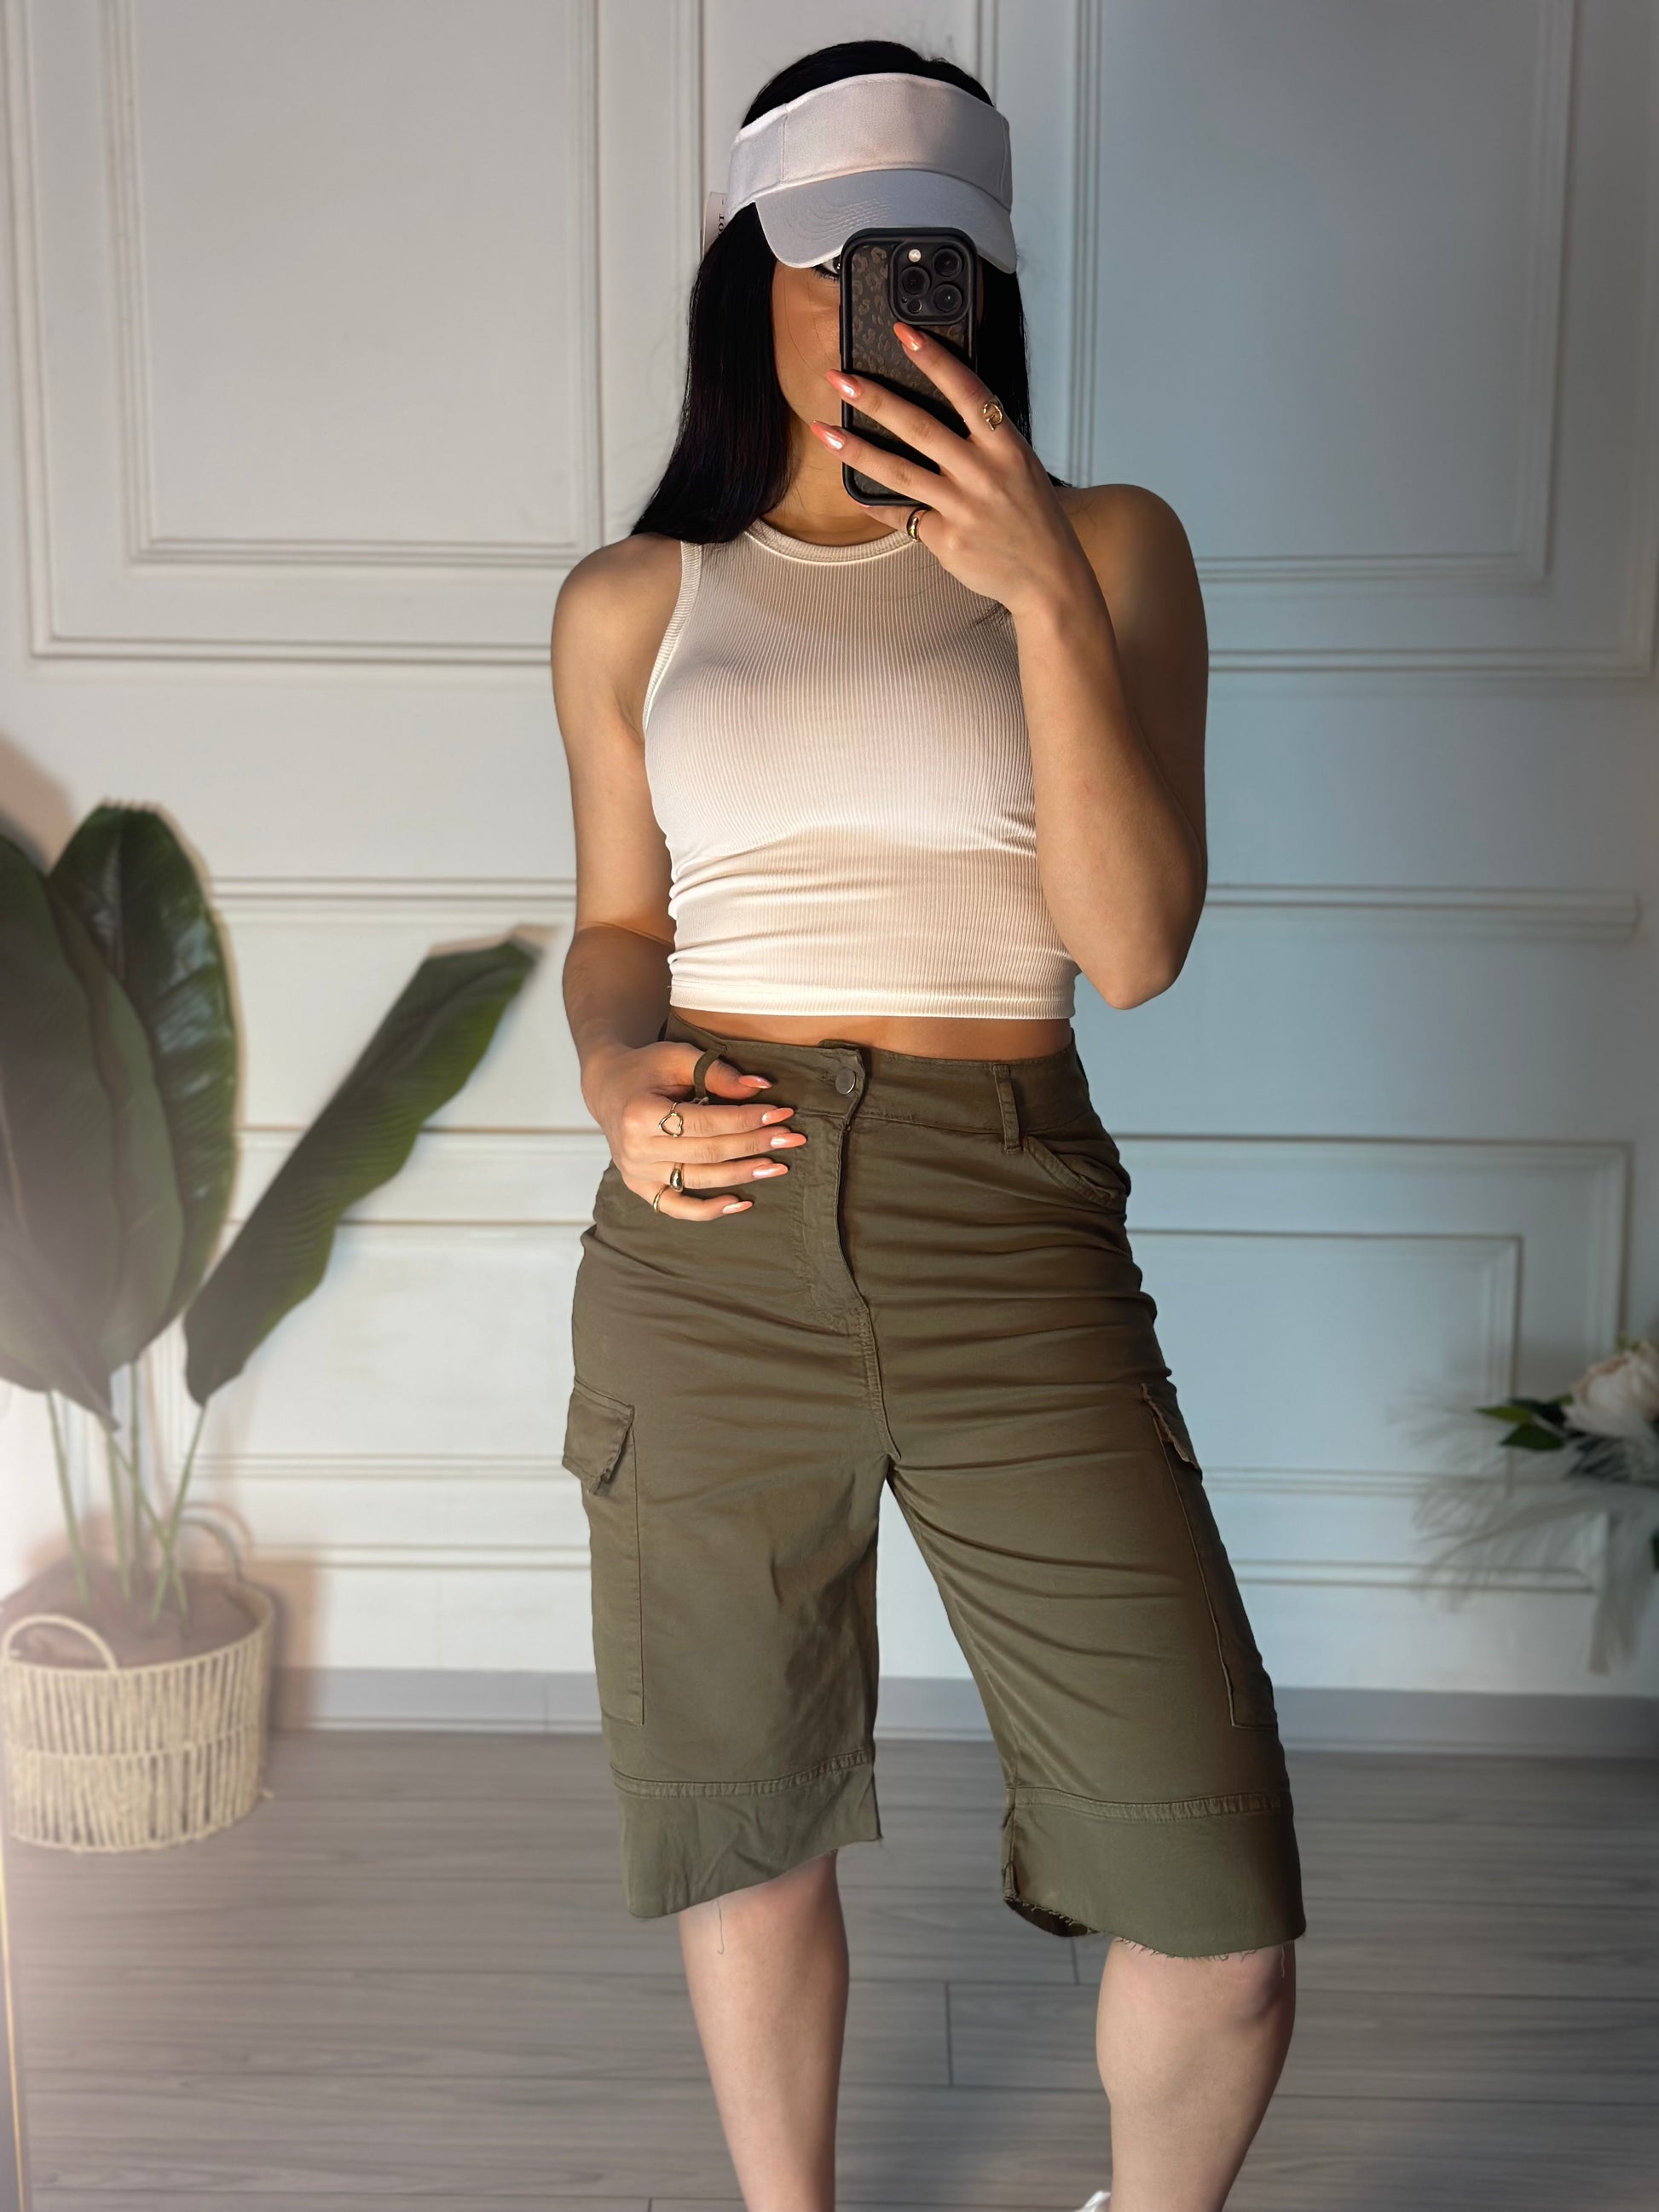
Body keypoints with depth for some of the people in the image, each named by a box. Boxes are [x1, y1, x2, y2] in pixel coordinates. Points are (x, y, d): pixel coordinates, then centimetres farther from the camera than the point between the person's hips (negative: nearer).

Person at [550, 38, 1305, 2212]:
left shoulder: (1108, 545, 5)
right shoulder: (630, 602, 10)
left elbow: (1130, 947, -5)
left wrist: (1044, 592, -15)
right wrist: (617, 1077, -4)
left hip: (1009, 1235, -1)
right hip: (708, 1240, 2)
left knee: (1223, 1929, -3)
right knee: (750, 1829, 15)